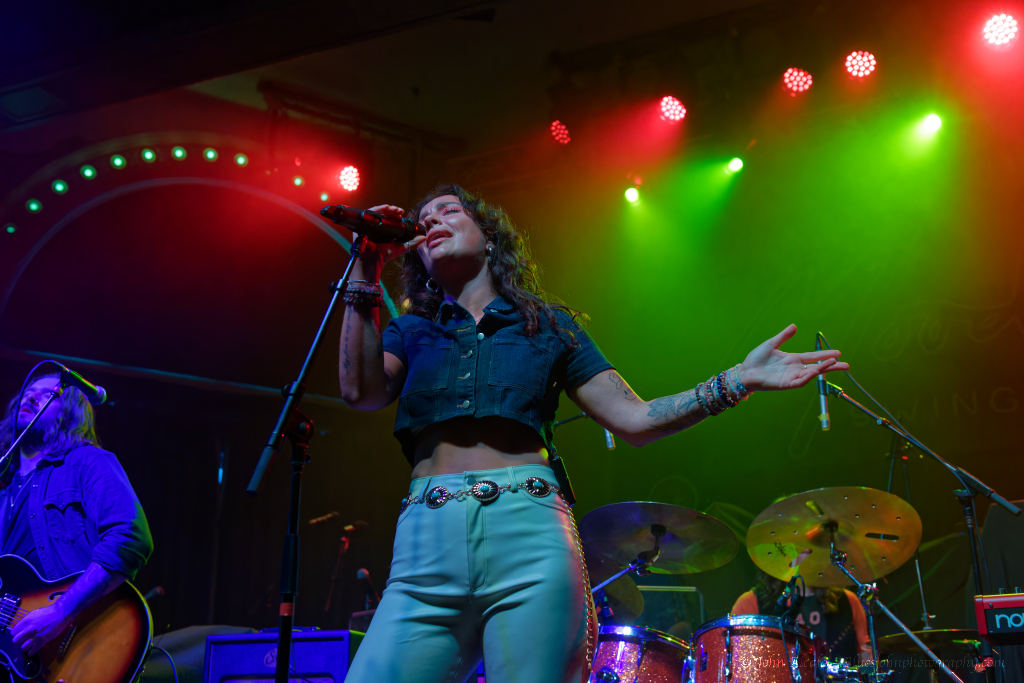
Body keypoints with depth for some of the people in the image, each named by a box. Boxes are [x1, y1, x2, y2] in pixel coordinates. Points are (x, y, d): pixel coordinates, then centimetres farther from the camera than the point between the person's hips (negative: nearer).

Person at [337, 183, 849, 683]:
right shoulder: (410, 330, 22)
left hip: (530, 536, -1)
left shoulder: (548, 325, 19)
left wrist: (739, 379, 4)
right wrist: (365, 275, 0)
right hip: (427, 548, 1)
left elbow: (633, 418, 12)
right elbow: (362, 391, 1)